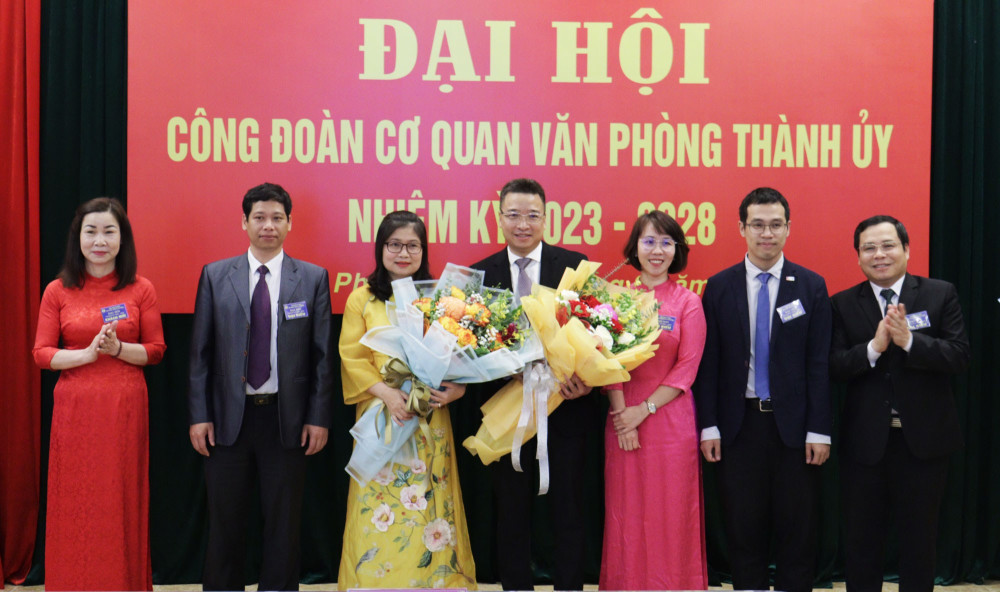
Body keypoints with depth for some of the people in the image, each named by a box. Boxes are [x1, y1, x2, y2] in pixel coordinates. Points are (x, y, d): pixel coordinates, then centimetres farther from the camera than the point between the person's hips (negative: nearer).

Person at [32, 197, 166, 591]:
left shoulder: (141, 290, 3)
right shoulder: (57, 292, 4)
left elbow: (156, 350, 2)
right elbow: (41, 353, 1)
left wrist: (118, 348, -15)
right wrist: (88, 353, -14)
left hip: (126, 408, 0)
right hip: (75, 408, 0)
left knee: (122, 500, 4)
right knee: (75, 502, 3)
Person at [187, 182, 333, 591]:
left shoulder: (313, 278, 2)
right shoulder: (215, 276, 5)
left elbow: (322, 354, 0)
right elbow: (200, 352, 4)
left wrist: (318, 418, -5)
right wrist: (198, 415, -2)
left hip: (287, 419, -1)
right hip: (228, 418, 1)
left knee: (283, 524, 9)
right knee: (225, 523, 10)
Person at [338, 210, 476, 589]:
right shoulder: (362, 299, 5)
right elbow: (352, 358, 0)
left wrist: (456, 387, -14)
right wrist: (387, 393, -15)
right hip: (380, 416, -1)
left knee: (430, 504, 2)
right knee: (380, 507, -1)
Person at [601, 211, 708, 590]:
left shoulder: (688, 302, 0)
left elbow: (687, 369, -4)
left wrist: (644, 410, -11)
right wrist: (621, 413, -9)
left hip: (670, 418, -2)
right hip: (623, 418, 2)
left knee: (670, 514, 4)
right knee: (625, 513, 7)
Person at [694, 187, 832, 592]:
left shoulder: (811, 286, 1)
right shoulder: (719, 286, 3)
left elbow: (819, 363, -1)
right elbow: (709, 362, 1)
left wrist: (819, 430, -6)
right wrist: (708, 426, -4)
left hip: (793, 424, 0)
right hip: (738, 425, 1)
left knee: (798, 530, 7)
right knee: (743, 529, 9)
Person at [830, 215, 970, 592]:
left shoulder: (941, 295, -1)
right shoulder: (843, 304, 1)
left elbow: (960, 356, -10)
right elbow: (834, 367, -8)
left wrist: (909, 341, -24)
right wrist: (874, 347, -23)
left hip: (923, 439, 0)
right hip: (864, 441, 1)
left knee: (919, 539, 13)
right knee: (861, 540, 12)